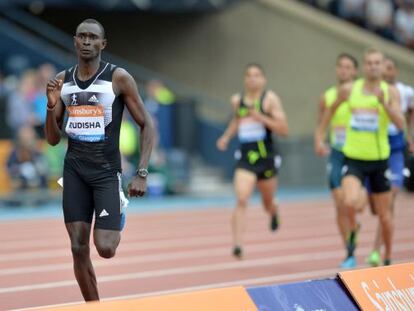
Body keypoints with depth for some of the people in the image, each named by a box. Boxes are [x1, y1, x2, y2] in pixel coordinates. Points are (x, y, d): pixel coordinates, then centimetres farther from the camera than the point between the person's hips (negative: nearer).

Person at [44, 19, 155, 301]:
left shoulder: (119, 78, -7)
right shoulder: (62, 81, 6)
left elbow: (147, 125, -4)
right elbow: (53, 139, 9)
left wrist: (142, 174, -12)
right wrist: (51, 106, -10)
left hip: (107, 170, -4)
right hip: (74, 169, 4)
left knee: (105, 248, -13)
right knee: (78, 248, -1)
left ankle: (118, 224, 21)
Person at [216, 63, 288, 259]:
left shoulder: (270, 99, -6)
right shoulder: (237, 100, 5)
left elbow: (283, 129, -11)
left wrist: (261, 118, -22)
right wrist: (226, 137, 13)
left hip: (266, 158, -1)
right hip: (245, 158, 1)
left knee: (268, 204, 17)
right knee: (241, 200, -20)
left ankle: (273, 213, 56)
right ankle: (237, 245, -23)